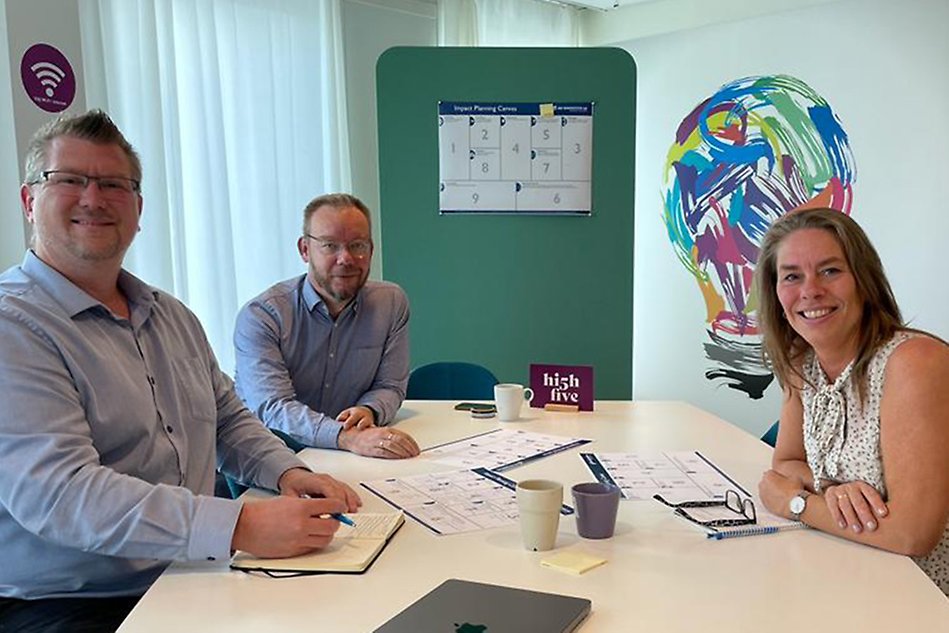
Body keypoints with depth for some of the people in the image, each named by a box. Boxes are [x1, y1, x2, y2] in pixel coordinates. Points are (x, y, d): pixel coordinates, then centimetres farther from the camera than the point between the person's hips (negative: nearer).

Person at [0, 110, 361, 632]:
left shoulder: (174, 317, 13)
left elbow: (228, 420, 20)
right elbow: (56, 491, -24)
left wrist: (287, 472, -1)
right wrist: (239, 527, -32)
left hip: (190, 578, 8)